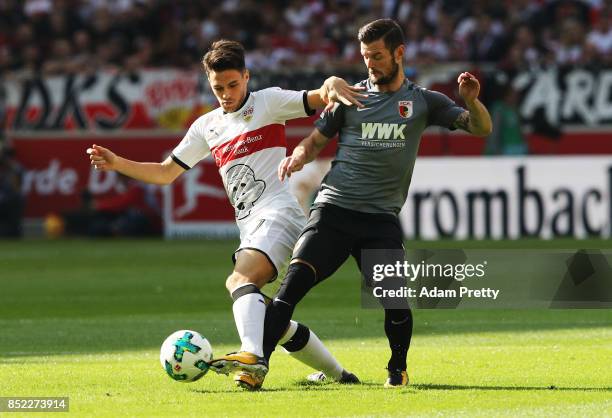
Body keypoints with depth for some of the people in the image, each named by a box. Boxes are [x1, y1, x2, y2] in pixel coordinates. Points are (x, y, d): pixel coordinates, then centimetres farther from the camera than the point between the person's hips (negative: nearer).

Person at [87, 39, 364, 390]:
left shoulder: (269, 102, 3)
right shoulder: (207, 127, 19)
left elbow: (320, 98, -6)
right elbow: (165, 173, 21)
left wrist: (333, 86, -30)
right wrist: (117, 163, 8)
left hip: (278, 214, -8)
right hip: (250, 229, 8)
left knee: (240, 279, -32)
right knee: (271, 322, 7)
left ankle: (253, 356, -54)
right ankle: (338, 374, 21)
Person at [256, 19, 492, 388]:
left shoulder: (422, 101, 10)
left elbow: (482, 128, 8)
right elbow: (316, 141, 16)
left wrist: (471, 101, -14)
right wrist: (296, 160, -7)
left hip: (381, 219, 0)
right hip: (333, 209, 0)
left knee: (396, 299, -12)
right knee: (294, 281, -17)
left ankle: (398, 368, 16)